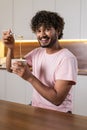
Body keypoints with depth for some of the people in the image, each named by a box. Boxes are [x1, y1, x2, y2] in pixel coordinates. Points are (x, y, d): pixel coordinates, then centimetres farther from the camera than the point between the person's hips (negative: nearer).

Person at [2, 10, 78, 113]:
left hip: (58, 115, -5)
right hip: (36, 109, 6)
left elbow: (57, 99, -23)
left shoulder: (67, 58, -19)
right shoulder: (37, 52, 4)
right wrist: (11, 48, -10)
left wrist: (30, 77, -29)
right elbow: (10, 68, 7)